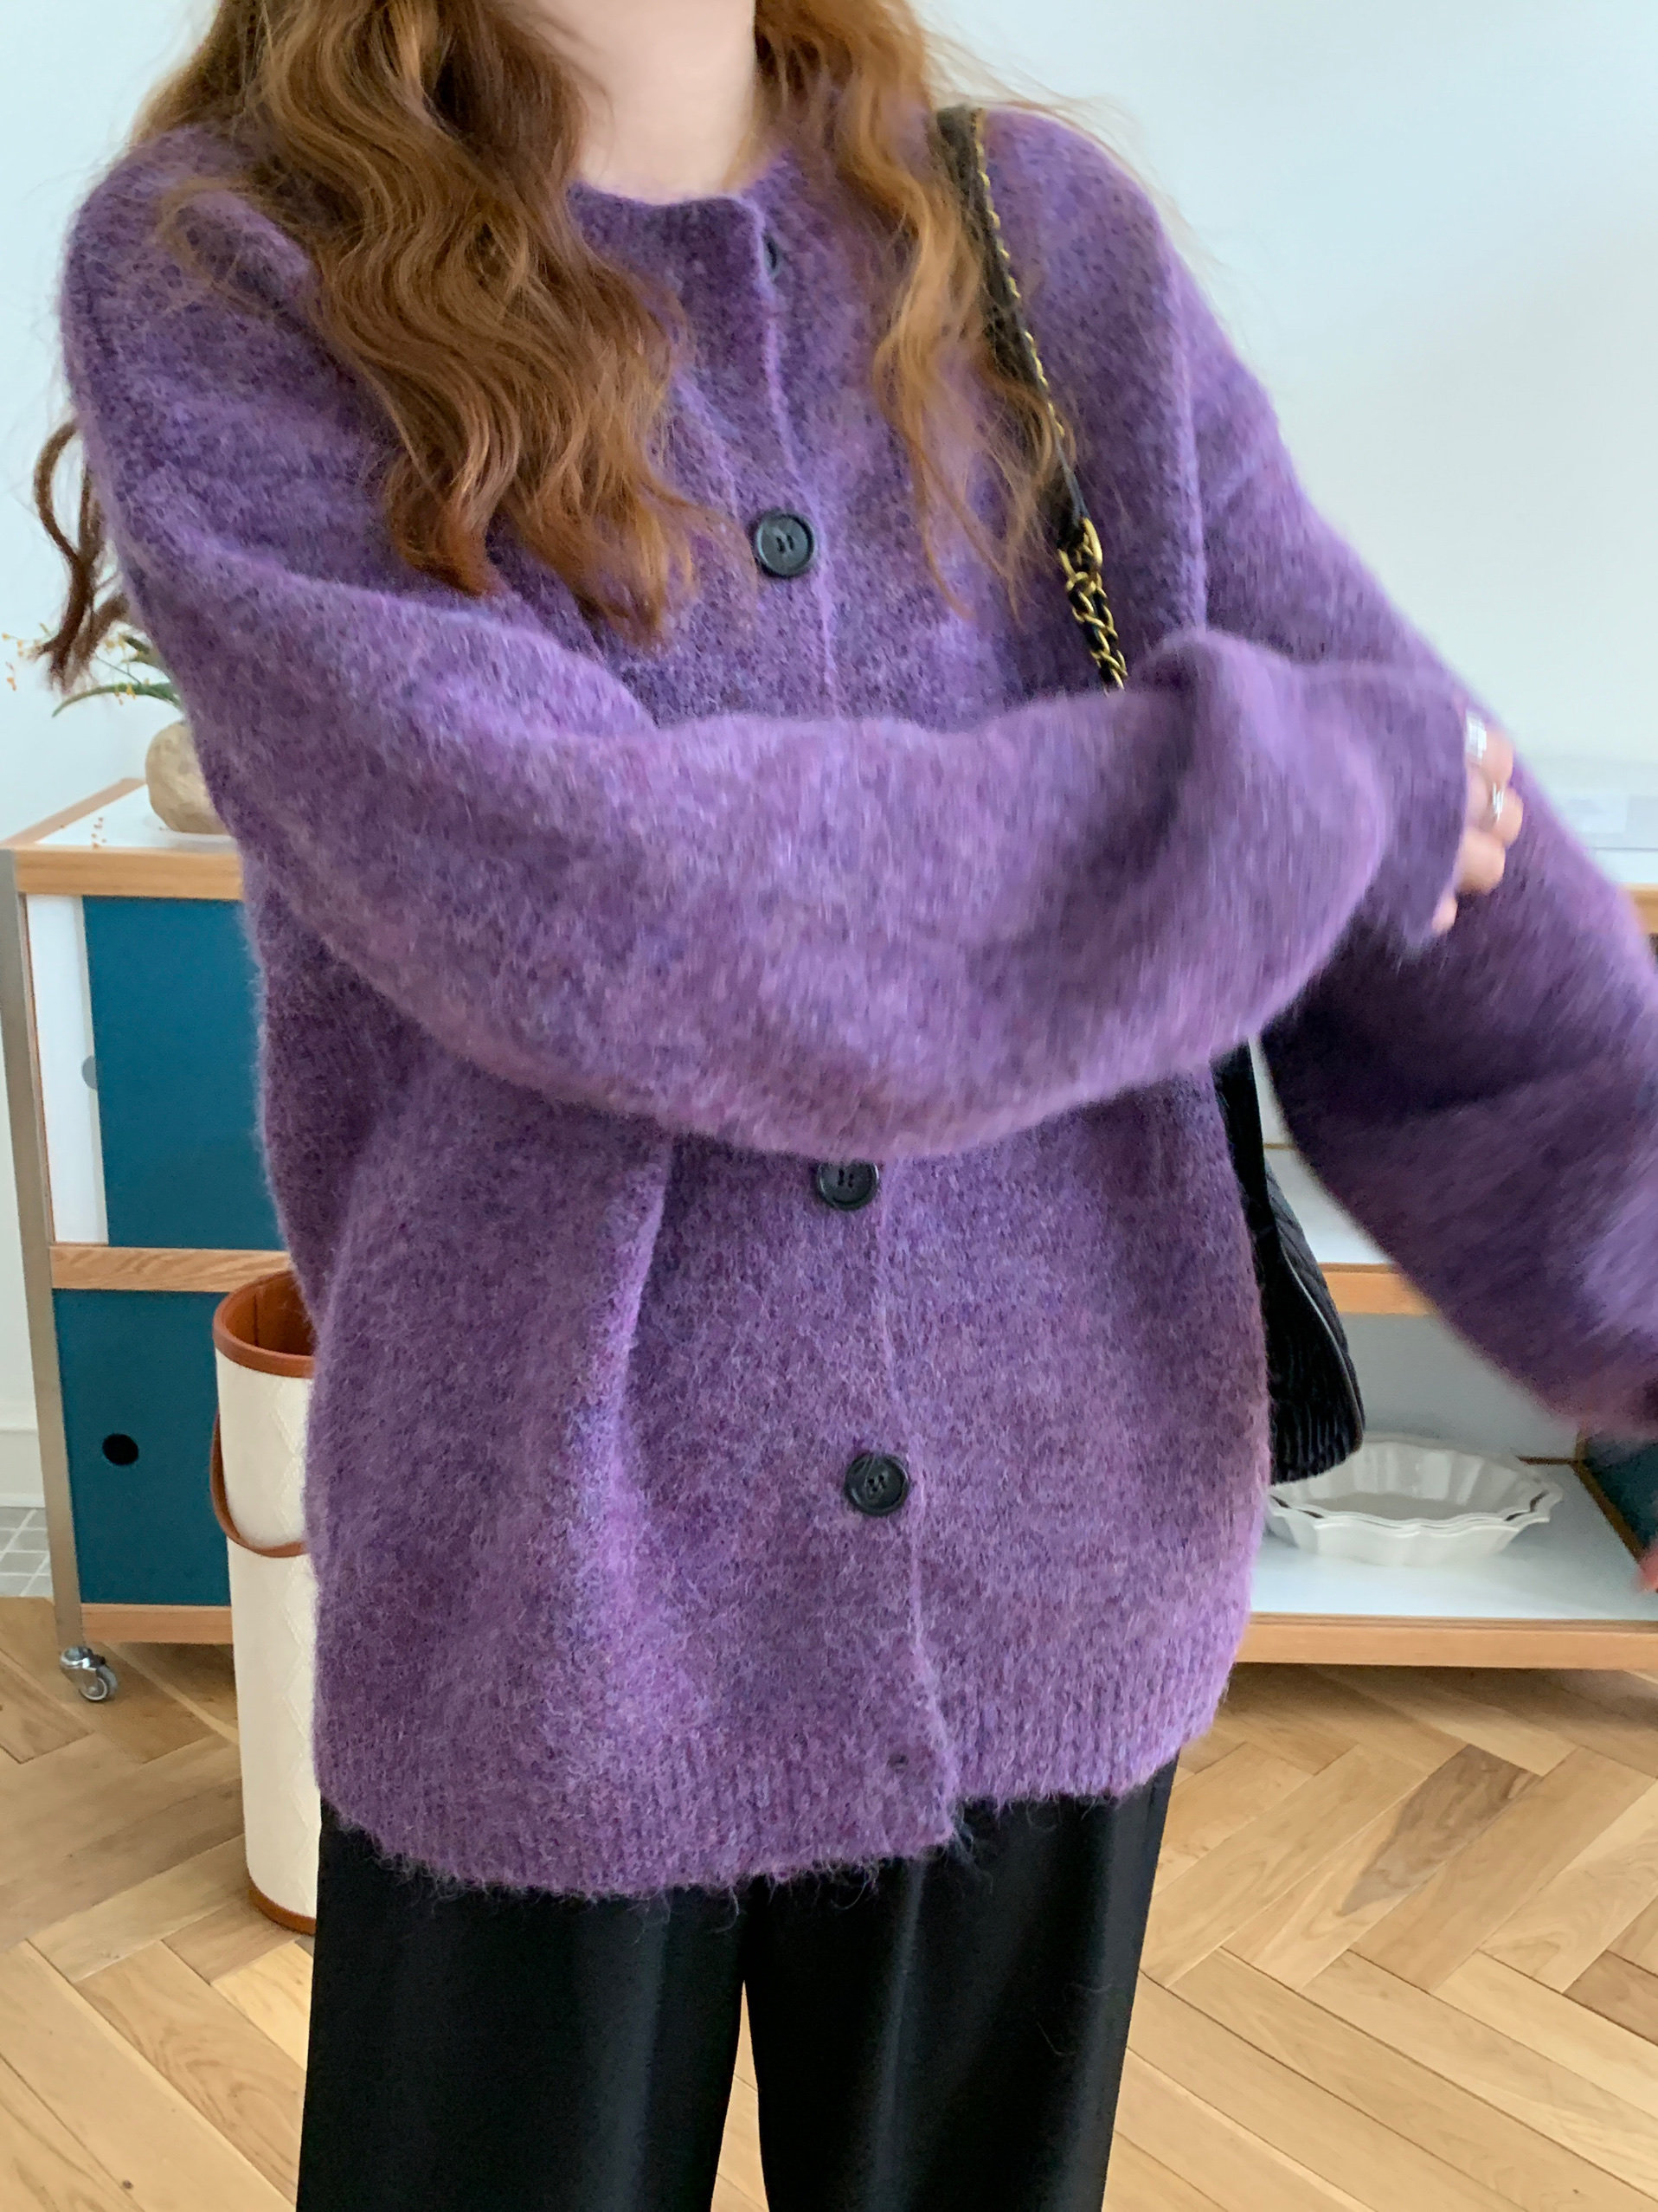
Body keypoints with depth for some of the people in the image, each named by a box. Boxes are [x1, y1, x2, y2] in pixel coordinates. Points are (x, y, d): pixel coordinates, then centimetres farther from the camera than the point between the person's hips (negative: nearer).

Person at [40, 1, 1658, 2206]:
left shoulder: (1058, 245, 1)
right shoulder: (220, 279, -9)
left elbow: (1463, 922, -7)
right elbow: (570, 902, -24)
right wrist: (1291, 794, -16)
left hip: (1063, 1588, 3)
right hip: (549, 1611, -2)